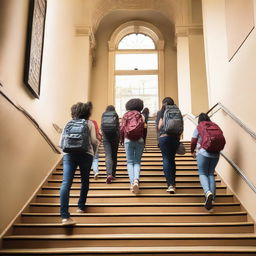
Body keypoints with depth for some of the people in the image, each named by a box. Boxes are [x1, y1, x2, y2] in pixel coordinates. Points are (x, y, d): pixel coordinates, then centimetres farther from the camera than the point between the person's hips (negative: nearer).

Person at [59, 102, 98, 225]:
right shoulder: (89, 123, 9)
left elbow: (61, 143, 11)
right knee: (84, 181, 20)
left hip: (69, 155, 1)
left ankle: (65, 215, -18)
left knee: (66, 184, -8)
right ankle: (81, 206, 28)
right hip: (86, 154, -1)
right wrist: (93, 150, 21)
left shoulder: (68, 124, 15)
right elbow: (94, 141, 2)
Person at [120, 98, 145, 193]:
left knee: (130, 162, 6)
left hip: (128, 140, 0)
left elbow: (122, 129, 2)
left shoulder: (125, 115, 6)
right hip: (139, 140, 0)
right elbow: (144, 129, 1)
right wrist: (143, 141, 10)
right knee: (137, 162, 7)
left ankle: (132, 182, -7)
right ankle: (136, 180, -17)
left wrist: (121, 140, 15)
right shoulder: (141, 116, 6)